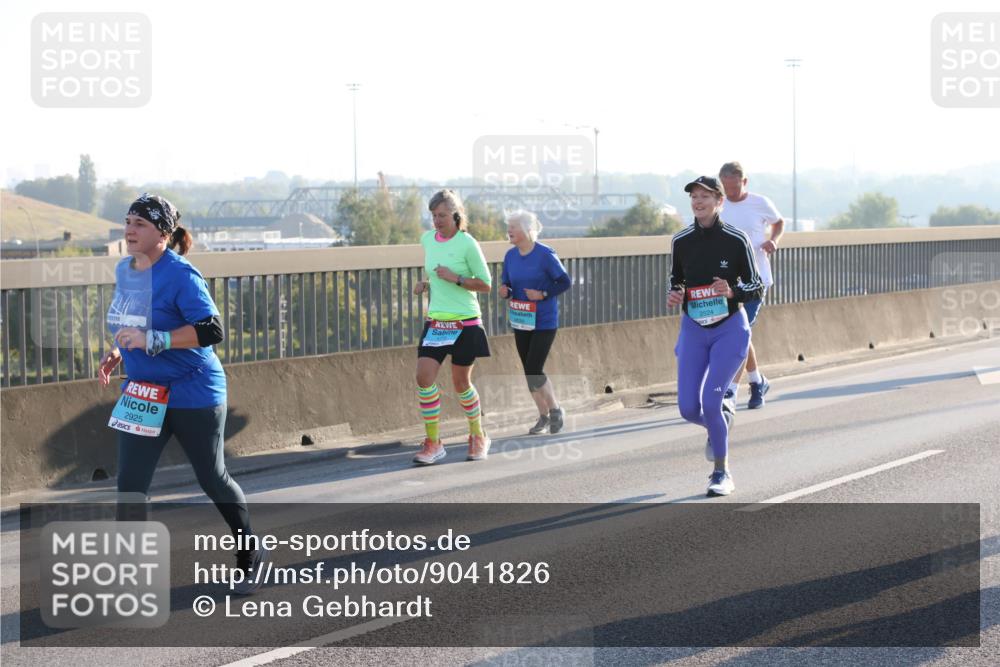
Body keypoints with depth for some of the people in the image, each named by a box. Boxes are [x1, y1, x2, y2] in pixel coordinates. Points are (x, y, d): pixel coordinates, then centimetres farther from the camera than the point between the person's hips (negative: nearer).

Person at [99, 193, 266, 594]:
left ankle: (251, 556, 32)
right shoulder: (124, 271, 5)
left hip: (193, 394, -6)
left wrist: (152, 340, -32)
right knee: (130, 486, -3)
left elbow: (211, 330, -27)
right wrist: (117, 354, 5)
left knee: (212, 479, 9)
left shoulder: (180, 275, -19)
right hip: (143, 395, 7)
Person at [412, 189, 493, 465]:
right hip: (435, 321, 5)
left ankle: (478, 437, 26)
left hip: (465, 322, -5)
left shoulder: (467, 244, -10)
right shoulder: (427, 239, 7)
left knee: (461, 383, 5)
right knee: (424, 378, -10)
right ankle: (433, 443, -2)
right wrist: (425, 284, 5)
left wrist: (454, 278, -19)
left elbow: (485, 284, -7)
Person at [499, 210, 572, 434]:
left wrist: (543, 294, -20)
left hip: (544, 323, -6)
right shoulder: (510, 256, 2)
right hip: (521, 322, 6)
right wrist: (504, 291, -12)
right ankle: (543, 415, 25)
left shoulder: (545, 255, -14)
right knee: (529, 372, 10)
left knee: (534, 371, -10)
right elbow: (506, 285, 10)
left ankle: (555, 410, 11)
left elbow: (565, 282, -10)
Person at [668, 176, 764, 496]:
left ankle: (722, 473, 3)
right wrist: (674, 295, -7)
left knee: (710, 402, -16)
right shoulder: (681, 241, -1)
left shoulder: (736, 240, -10)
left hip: (729, 329, -4)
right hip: (693, 329, 4)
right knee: (689, 409, -3)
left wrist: (732, 291, -24)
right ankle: (722, 423, 34)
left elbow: (756, 288, -4)